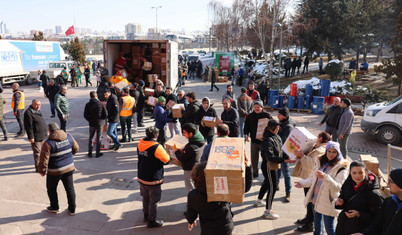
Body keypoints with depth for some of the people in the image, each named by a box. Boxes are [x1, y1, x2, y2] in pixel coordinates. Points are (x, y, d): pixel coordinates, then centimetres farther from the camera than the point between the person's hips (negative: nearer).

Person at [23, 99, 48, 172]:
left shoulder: (38, 111, 13)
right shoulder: (28, 113, -16)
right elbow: (28, 126, -19)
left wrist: (45, 133, 23)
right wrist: (31, 137, -20)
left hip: (42, 136, 9)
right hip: (36, 137, -9)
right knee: (37, 152, -1)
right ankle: (38, 168, 7)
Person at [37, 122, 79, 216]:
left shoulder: (48, 143, -19)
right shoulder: (69, 137, -4)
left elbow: (44, 160, -18)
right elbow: (76, 149, 11)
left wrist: (42, 171, -2)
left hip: (54, 171, -4)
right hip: (69, 168, 4)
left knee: (51, 189, 21)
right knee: (70, 188, 14)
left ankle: (54, 207, 34)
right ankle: (72, 209, 22)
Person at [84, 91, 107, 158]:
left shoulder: (88, 105, -6)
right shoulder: (101, 104, -9)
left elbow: (85, 115, -5)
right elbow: (105, 114, -6)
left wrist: (90, 120, 12)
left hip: (91, 124, 1)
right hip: (99, 123, -1)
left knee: (90, 138, 14)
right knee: (98, 138, 8)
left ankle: (90, 153, 15)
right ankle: (98, 153, 12)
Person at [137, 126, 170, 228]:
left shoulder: (140, 144, -2)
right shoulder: (156, 147, -23)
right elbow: (166, 160, -14)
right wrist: (167, 153, 4)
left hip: (141, 178, 7)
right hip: (153, 180, -7)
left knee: (145, 198, 24)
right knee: (153, 201, 9)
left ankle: (146, 215, 42)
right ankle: (151, 221, 20)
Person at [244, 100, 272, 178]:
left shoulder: (267, 115, -4)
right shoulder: (250, 116, 7)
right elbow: (246, 126, 12)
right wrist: (246, 134, -5)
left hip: (264, 141, -4)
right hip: (254, 140, 4)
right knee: (253, 158, 13)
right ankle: (254, 173, 28)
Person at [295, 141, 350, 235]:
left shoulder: (341, 168, -13)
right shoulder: (320, 162, 6)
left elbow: (338, 187, -23)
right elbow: (312, 179, 12)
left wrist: (325, 177, -37)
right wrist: (302, 183, -6)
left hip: (328, 202, -6)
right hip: (315, 199, 6)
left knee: (329, 227, 2)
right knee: (317, 223, 22)